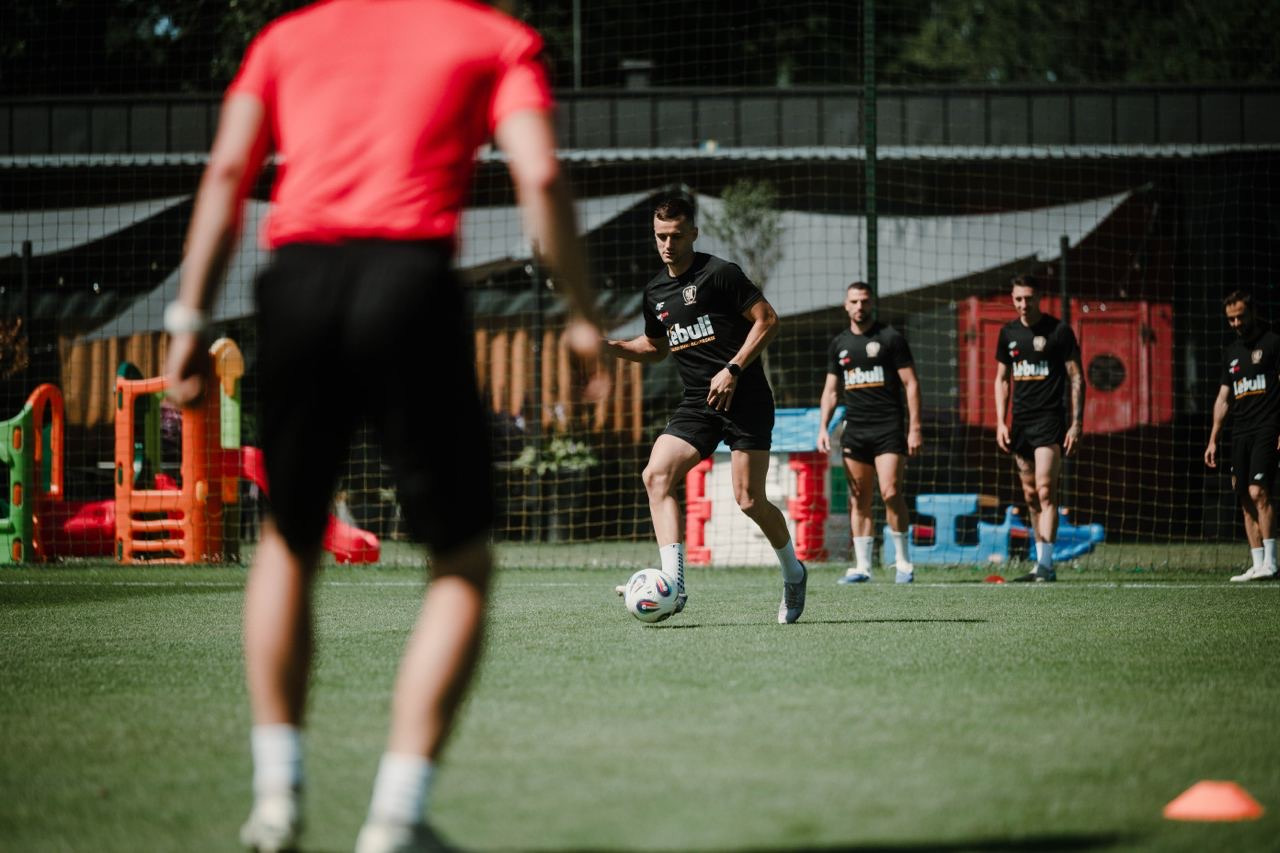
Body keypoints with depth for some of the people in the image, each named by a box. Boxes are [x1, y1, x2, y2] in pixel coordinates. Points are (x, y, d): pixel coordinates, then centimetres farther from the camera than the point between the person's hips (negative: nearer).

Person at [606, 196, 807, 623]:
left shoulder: (719, 273, -8)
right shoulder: (656, 292, 13)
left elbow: (767, 319, -8)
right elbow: (656, 346, 29)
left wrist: (733, 370, -16)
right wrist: (611, 346, 12)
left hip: (744, 397, -6)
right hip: (697, 404, 6)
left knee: (749, 500, -8)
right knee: (656, 474, -17)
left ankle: (793, 572, 21)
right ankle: (674, 585, -23)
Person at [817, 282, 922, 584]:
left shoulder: (890, 338, -1)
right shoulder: (839, 344, 13)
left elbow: (911, 384, -2)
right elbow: (831, 390, 19)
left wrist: (915, 428, -9)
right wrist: (823, 428, 7)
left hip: (888, 429, -5)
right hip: (854, 431, 5)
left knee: (890, 492, -14)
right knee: (858, 499, 3)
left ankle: (903, 561, -4)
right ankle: (862, 566, 6)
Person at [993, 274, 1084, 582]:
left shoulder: (1059, 330, -5)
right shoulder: (1009, 333, 11)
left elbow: (1076, 378, -4)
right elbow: (1002, 379, 18)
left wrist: (1077, 424, -10)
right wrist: (1000, 422, 9)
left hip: (1050, 419, -6)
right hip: (1021, 422, 6)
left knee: (1045, 491, -15)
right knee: (1030, 496, 8)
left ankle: (1046, 563, -18)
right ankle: (1041, 564, 13)